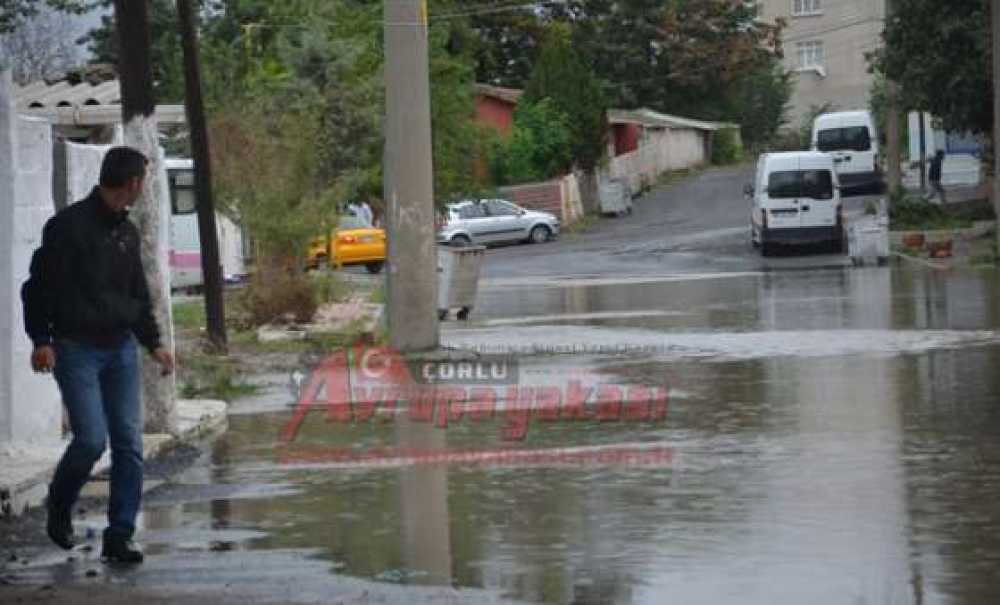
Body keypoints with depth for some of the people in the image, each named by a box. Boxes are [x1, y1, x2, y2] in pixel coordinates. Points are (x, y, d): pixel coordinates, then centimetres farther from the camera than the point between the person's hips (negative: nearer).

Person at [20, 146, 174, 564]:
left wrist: (153, 343, 14)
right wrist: (41, 340, -15)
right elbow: (39, 285, -9)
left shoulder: (127, 232, 13)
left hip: (121, 349, 7)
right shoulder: (69, 225, -9)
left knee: (129, 443, 0)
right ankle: (59, 507, 15)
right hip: (76, 351, -7)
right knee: (91, 439, -13)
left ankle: (119, 536, 5)